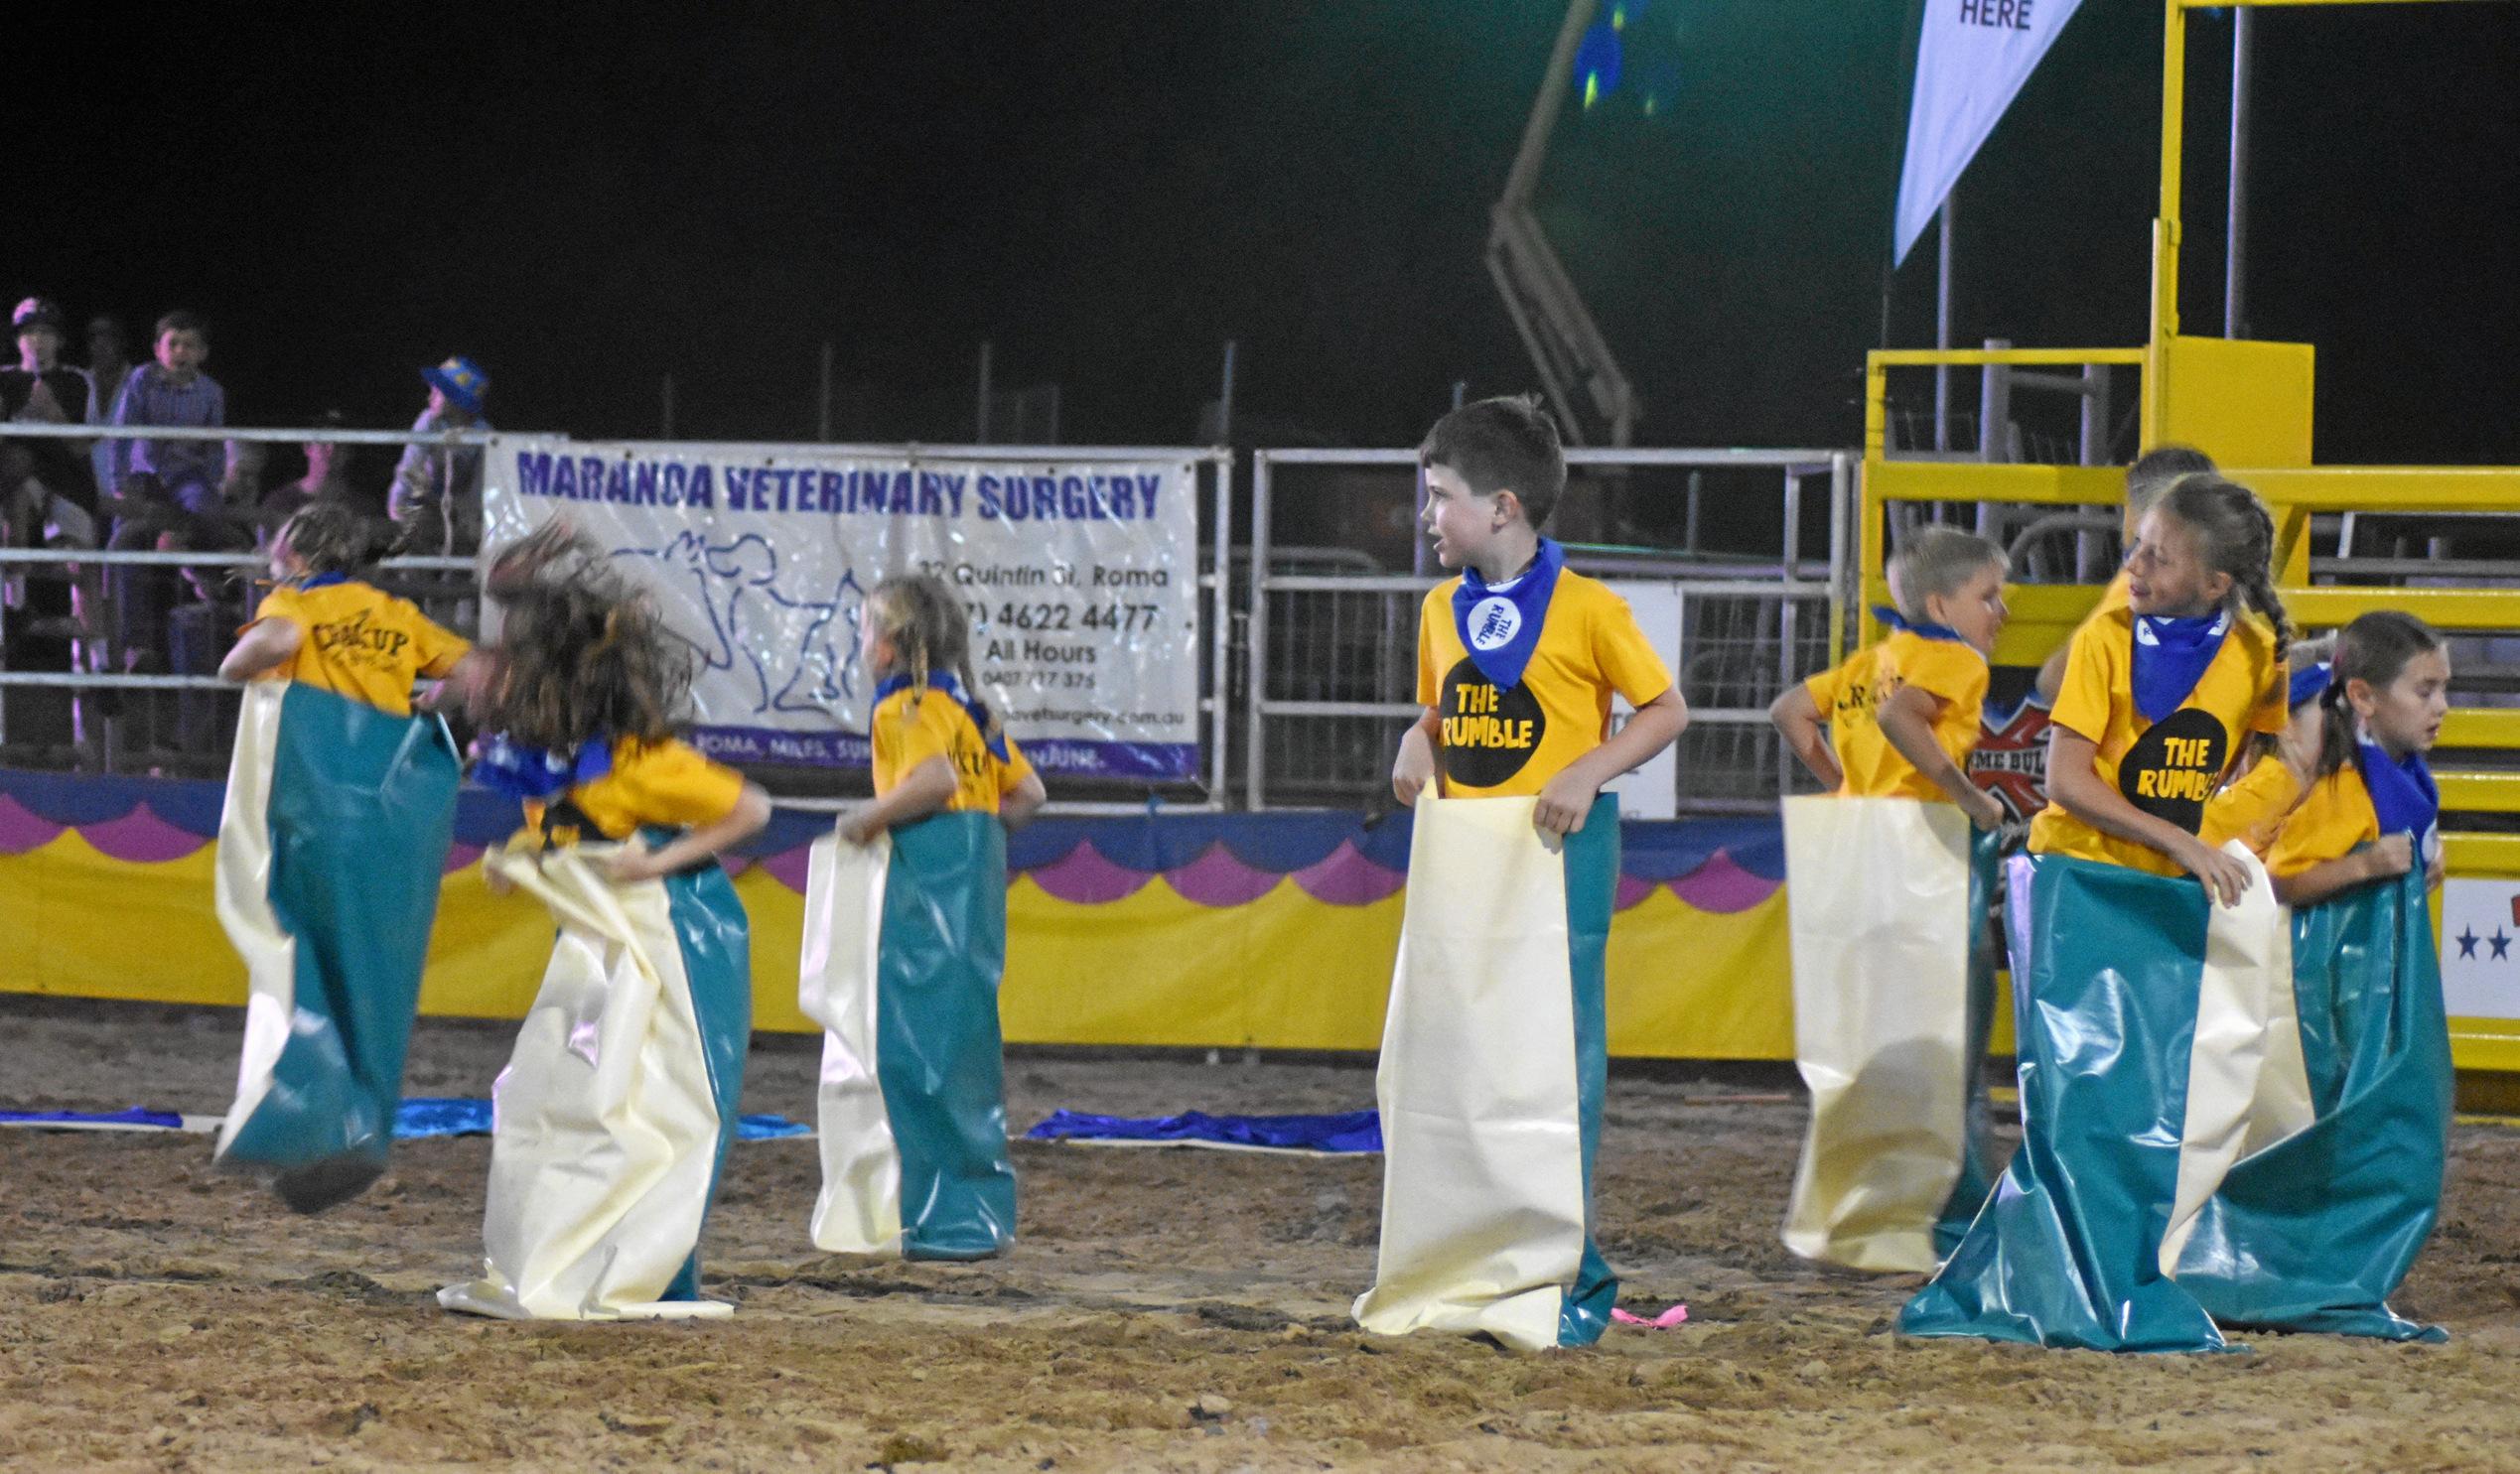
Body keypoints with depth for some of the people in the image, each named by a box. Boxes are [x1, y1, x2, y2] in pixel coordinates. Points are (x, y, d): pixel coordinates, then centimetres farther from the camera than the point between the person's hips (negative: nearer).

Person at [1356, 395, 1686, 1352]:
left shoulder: (1587, 609, -8)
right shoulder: (1442, 610, 10)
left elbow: (1665, 709, -2)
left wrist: (1589, 771, -16)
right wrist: (1415, 747, 0)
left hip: (1554, 851, -6)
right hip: (1457, 858, 6)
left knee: (1552, 1056, -6)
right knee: (1435, 1053, 6)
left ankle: (1568, 1275, -1)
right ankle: (1447, 1273, 15)